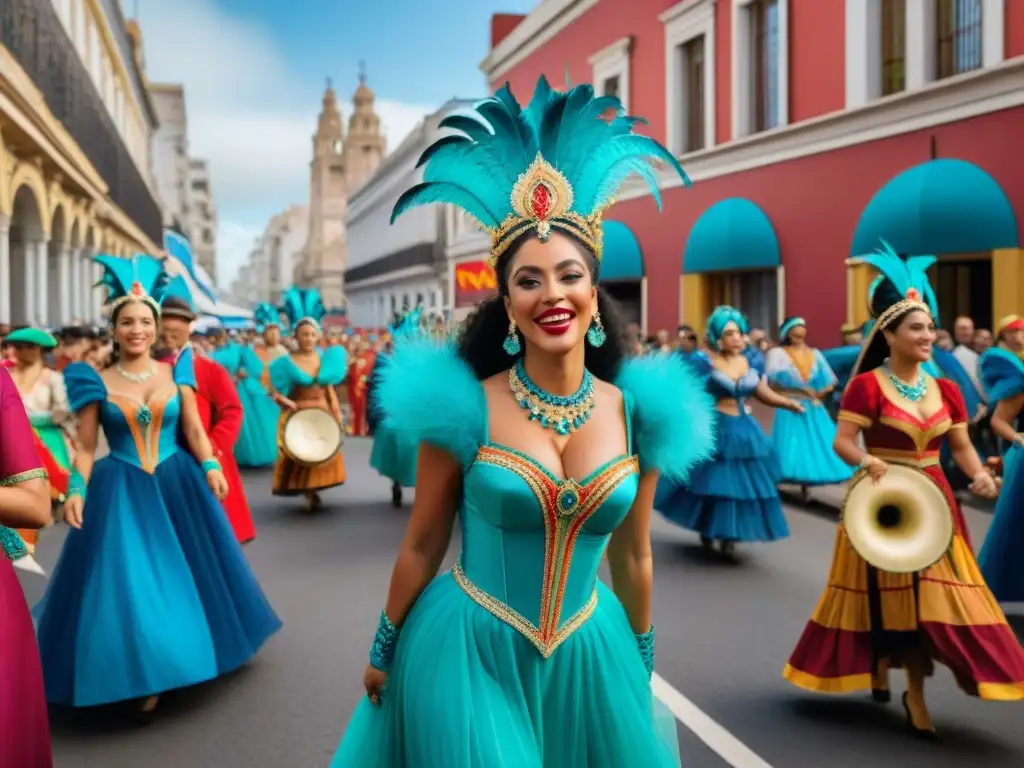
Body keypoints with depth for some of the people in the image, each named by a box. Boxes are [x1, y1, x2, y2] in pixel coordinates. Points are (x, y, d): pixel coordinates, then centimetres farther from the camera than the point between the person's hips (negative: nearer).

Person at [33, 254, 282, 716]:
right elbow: (85, 447, -1)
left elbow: (194, 430, 2)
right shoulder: (98, 382, -1)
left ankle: (187, 653, 31)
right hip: (120, 492, -1)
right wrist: (76, 491, -14)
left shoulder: (176, 374, 2)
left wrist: (211, 467, -13)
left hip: (177, 485, 2)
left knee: (182, 571, 11)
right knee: (128, 579, -1)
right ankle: (143, 674, 13)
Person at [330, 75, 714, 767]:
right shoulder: (465, 406, -12)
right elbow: (423, 544, -2)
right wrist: (384, 651, 6)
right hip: (470, 653, -3)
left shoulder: (636, 413, -4)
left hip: (589, 656, 3)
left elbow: (632, 555, 7)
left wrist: (642, 655, 15)